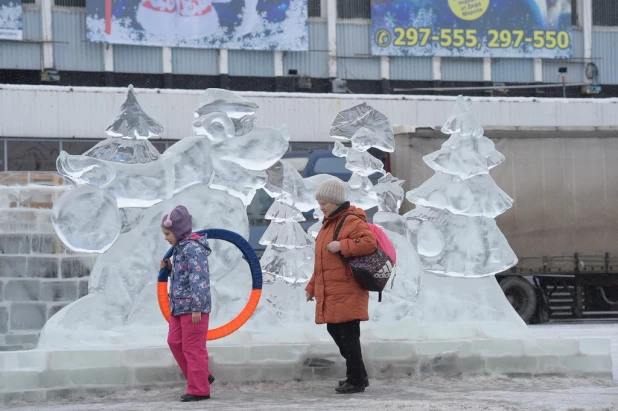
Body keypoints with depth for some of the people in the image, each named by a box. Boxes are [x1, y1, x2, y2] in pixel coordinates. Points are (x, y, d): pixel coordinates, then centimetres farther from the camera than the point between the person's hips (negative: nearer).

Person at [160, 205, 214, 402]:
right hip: (179, 306, 10)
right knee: (175, 342, 13)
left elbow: (199, 279, -21)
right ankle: (202, 377, 23)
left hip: (192, 307, -10)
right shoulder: (180, 248, 14)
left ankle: (199, 389, 3)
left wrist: (197, 308, -23)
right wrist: (169, 267, 6)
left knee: (193, 347, -4)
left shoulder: (193, 248, -15)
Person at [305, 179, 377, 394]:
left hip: (347, 293, -10)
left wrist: (342, 245, -26)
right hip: (329, 293, 10)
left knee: (348, 336, -7)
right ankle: (358, 375, 23)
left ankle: (356, 380, 0)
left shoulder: (352, 221, -12)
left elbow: (370, 242, -27)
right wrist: (313, 286, 23)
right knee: (335, 332, 13)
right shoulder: (329, 223, 19)